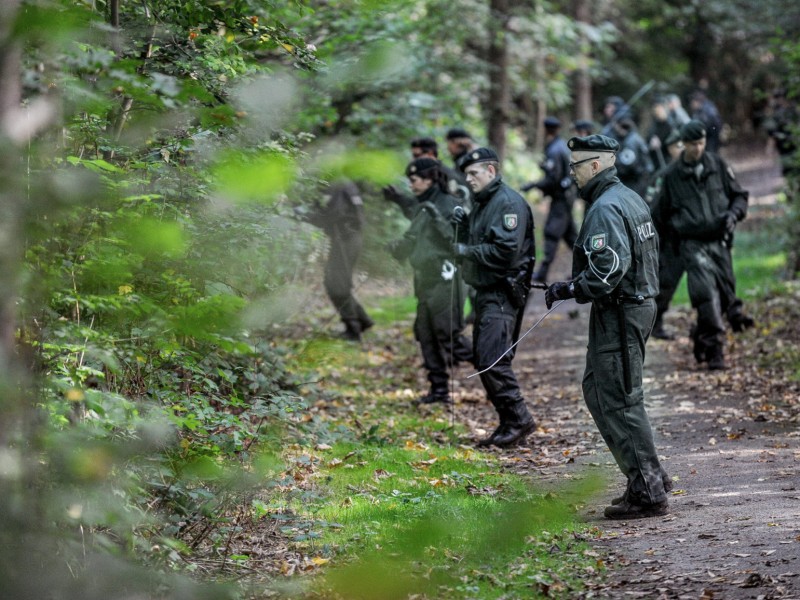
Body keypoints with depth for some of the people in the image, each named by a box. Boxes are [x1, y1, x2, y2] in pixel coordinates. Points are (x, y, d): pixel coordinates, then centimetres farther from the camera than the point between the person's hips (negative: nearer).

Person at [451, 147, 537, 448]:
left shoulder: (509, 203, -13)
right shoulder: (482, 203, 19)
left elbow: (506, 250, -23)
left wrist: (467, 252, -16)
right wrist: (463, 228, 4)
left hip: (503, 293, -11)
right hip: (486, 291, 11)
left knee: (492, 359, -17)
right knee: (483, 359, 10)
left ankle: (518, 419, -11)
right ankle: (509, 423, 15)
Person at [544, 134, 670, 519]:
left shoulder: (605, 209, -18)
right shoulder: (630, 199, 15)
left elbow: (609, 271, -26)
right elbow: (649, 254, 21)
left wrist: (569, 289, -15)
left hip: (619, 316, -11)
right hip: (639, 304, 11)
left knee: (619, 403, -6)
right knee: (597, 391, 17)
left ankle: (648, 493, -3)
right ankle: (650, 477, 19)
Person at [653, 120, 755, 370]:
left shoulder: (718, 165, 4)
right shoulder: (672, 175, 0)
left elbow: (740, 196, 11)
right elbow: (663, 213, 13)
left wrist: (733, 213, -6)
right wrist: (679, 226, 3)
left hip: (720, 241, 3)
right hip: (693, 244, -3)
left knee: (726, 291, 6)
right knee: (706, 293, -16)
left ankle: (701, 334, 32)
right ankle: (714, 349, -13)